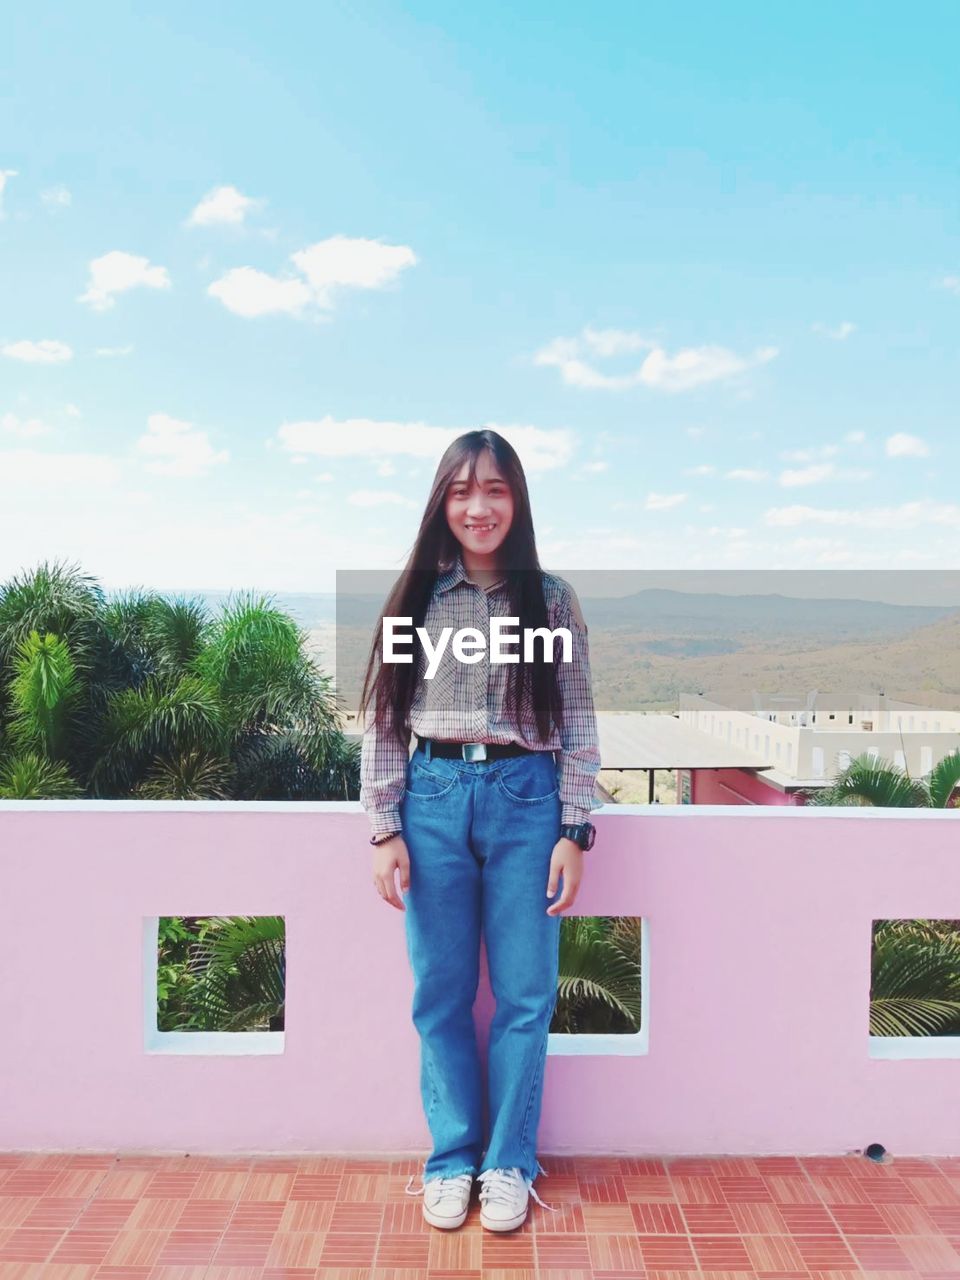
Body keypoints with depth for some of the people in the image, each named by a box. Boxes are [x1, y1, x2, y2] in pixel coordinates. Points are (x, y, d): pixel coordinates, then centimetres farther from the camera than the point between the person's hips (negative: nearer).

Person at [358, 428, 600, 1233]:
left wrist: (575, 832, -3)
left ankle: (509, 1163, 28)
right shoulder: (415, 598, 3)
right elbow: (383, 719, 3)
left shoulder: (551, 600, 1)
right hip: (433, 801, 1)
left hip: (526, 801, -1)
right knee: (442, 995, 11)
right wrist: (385, 829, -2)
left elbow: (578, 724, 1)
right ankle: (452, 1158, 30)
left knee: (524, 995, 9)